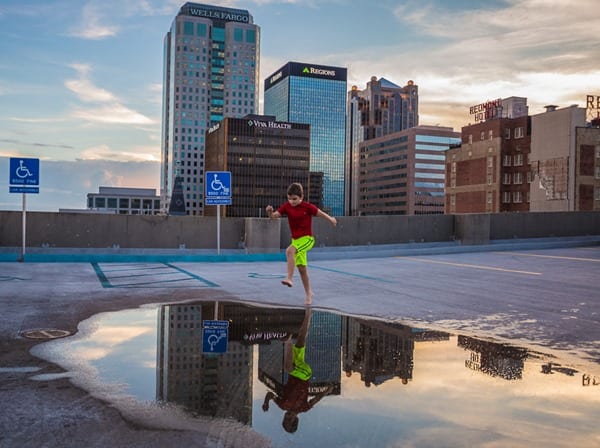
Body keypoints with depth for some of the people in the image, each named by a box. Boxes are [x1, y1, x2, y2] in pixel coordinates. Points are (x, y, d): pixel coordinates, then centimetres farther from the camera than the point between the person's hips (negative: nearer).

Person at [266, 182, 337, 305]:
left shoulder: (307, 206, -13)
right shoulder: (287, 206, -2)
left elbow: (320, 213, 2)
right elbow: (274, 216, -9)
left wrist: (330, 219, 16)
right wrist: (270, 212, -31)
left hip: (307, 239, -5)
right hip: (296, 240, 5)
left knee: (290, 250, -33)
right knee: (302, 268, 10)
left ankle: (289, 278, -34)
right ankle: (309, 293, 25)